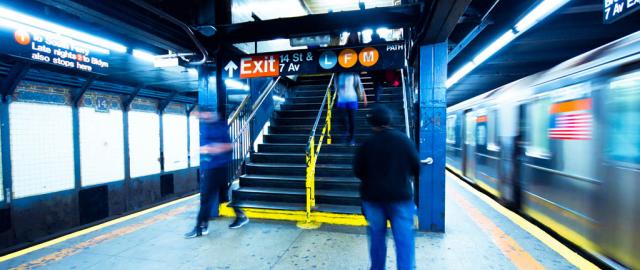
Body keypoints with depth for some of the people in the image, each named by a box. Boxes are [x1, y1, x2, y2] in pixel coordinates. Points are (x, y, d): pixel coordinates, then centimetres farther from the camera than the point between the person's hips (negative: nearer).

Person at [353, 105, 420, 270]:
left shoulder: (366, 145, -7)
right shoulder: (404, 140, -6)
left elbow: (358, 171, -1)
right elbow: (416, 169, -1)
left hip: (373, 196, 1)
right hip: (401, 196, -1)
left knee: (377, 238, 16)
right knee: (404, 240, 6)